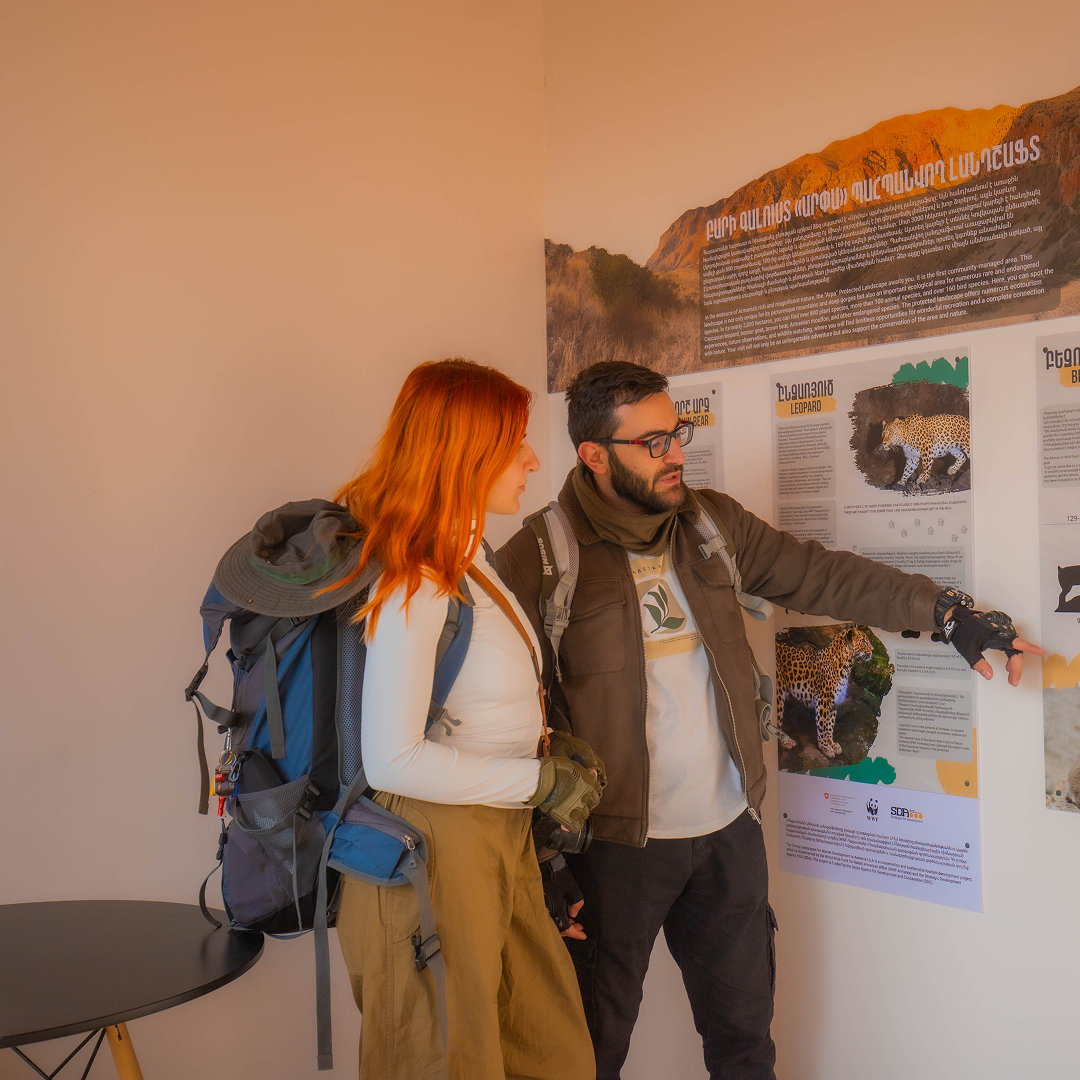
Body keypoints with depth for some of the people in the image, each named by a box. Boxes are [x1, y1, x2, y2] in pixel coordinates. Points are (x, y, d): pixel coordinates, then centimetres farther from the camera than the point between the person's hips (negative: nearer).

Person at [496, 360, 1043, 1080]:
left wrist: (947, 612, 4)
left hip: (730, 830, 5)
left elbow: (820, 576, 9)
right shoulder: (538, 556, -12)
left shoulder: (711, 523, 4)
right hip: (617, 840, -5)